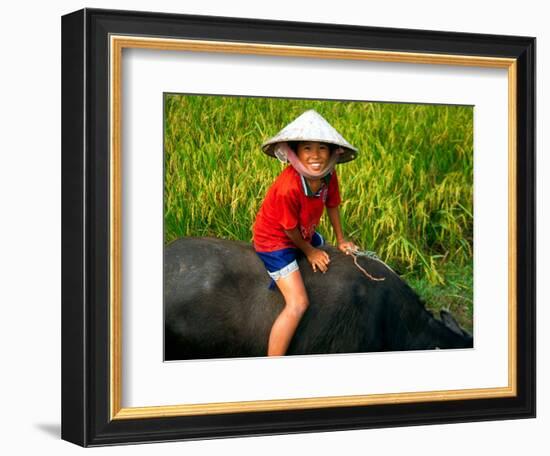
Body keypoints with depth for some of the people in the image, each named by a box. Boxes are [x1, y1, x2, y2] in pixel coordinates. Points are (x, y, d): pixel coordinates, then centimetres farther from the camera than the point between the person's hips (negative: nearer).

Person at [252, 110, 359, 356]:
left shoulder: (328, 176, -15)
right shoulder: (289, 187, -37)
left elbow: (332, 205, 4)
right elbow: (290, 229, -22)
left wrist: (341, 241, 11)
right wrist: (310, 251, -6)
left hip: (304, 234, 8)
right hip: (275, 241, -8)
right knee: (298, 304, -19)